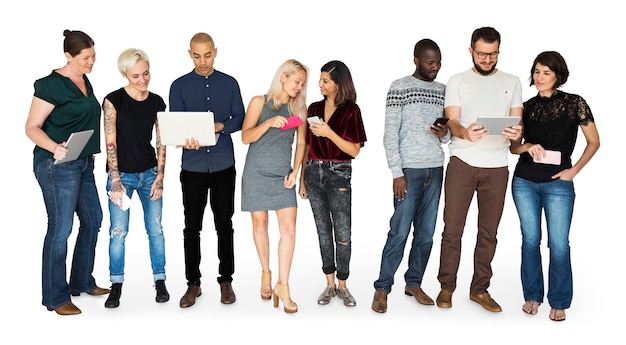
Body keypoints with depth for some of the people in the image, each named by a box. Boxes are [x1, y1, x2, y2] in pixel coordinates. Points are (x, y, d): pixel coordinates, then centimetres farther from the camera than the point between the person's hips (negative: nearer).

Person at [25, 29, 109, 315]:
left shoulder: (85, 82, 12)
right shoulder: (51, 85, -13)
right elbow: (32, 127, -16)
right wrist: (54, 147, -32)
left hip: (83, 163, 9)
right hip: (57, 166, -9)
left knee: (92, 219, 14)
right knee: (60, 228, -4)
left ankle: (82, 282, 30)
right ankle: (56, 298, 8)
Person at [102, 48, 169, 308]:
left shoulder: (157, 102, 1)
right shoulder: (114, 101, -9)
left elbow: (161, 142, 4)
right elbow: (110, 143, -10)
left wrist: (159, 177, -2)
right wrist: (116, 181, -15)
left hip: (149, 174, 3)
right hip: (121, 174, -3)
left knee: (156, 230, 5)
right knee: (118, 231, -1)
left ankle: (160, 282, 17)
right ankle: (116, 285, 13)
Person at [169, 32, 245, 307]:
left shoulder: (229, 83, 5)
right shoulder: (179, 86, 2)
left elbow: (240, 119, 5)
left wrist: (220, 126, -16)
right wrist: (186, 139, -26)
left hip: (223, 166, 0)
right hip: (192, 166, 0)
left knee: (224, 225, 7)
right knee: (192, 227, 5)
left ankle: (226, 281, 18)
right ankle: (193, 283, 15)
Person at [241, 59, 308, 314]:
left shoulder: (298, 108, 7)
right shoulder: (259, 102, 0)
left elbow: (301, 142, 9)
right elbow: (245, 137, -6)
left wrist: (295, 172, -2)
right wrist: (269, 123, -21)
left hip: (282, 176, 2)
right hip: (256, 175, -1)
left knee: (289, 228, -9)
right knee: (260, 224, 8)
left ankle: (283, 285, -2)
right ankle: (265, 273, 28)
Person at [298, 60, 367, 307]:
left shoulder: (350, 110, -4)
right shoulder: (314, 108, 9)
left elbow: (354, 150, -8)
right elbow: (307, 145, 13)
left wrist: (329, 133, -19)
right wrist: (302, 179, 13)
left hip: (338, 175, -4)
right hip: (313, 172, 4)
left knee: (343, 233, -4)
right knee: (323, 231, 8)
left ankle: (342, 286, 9)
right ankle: (329, 284, 16)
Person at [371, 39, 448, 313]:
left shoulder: (442, 90, 12)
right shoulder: (399, 87, -4)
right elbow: (390, 134, -8)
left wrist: (445, 134, -6)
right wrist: (397, 173, -13)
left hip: (435, 169, 5)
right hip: (409, 169, -5)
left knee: (426, 232, 7)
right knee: (399, 232, -4)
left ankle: (414, 283, 20)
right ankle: (382, 288, 6)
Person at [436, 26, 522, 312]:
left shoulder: (512, 83, 12)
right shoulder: (457, 81, 6)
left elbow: (518, 122, 5)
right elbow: (451, 121, -4)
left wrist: (517, 132, -19)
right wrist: (465, 133, -27)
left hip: (497, 167, 2)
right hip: (462, 163, -2)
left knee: (489, 232, 6)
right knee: (452, 228, -1)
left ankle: (480, 289, 17)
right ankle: (446, 287, 12)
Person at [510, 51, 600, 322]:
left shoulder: (574, 103, -2)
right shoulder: (527, 106, 7)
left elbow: (594, 142, 3)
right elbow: (514, 147, 10)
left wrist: (574, 170, -6)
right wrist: (528, 146, -11)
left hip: (558, 183, -3)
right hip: (524, 181, 3)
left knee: (558, 245, -3)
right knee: (530, 240, 8)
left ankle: (559, 302, 11)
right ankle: (532, 296, 20)